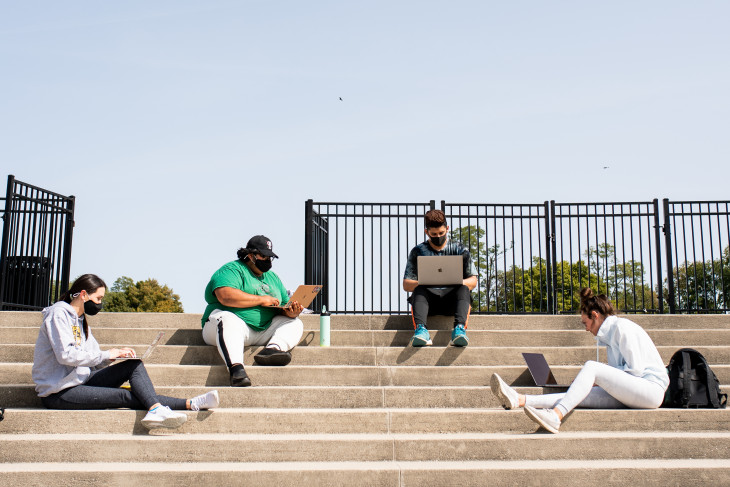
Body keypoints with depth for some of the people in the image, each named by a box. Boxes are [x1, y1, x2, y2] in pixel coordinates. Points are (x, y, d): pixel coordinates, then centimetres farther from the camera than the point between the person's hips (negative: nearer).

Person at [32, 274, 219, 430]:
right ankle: (190, 404, -29)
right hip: (59, 392, -9)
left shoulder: (80, 319, 19)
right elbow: (65, 355, -24)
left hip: (81, 380, 9)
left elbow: (92, 361, 17)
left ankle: (155, 410, -30)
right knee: (125, 396, -23)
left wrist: (116, 354, -3)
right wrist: (106, 354, -16)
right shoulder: (58, 313, -9)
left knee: (134, 365, -9)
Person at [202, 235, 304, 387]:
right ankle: (235, 366, -55)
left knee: (295, 323, -10)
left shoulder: (272, 277, 24)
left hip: (264, 332, 6)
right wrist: (261, 300, -14)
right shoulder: (232, 270, 0)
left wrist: (290, 311, -5)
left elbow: (284, 305, 22)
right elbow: (226, 296, -20)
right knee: (227, 320, -37)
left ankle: (274, 348, -39)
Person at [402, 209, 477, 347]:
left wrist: (460, 282, -16)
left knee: (464, 289, -32)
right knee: (419, 291, -33)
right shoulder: (418, 251, 12)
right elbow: (406, 285, 6)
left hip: (451, 298, 0)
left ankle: (459, 329, -53)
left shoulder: (460, 249, 14)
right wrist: (423, 283, -17)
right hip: (428, 299, 0)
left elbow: (473, 281, 9)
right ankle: (421, 330, -55)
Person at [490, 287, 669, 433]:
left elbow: (635, 368, -13)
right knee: (580, 395, -12)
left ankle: (556, 416, -37)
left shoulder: (622, 327, -6)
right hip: (630, 391, 7)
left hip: (651, 389, -7)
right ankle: (519, 400, -26)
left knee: (591, 366, -24)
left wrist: (600, 377, -5)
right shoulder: (609, 333, 22)